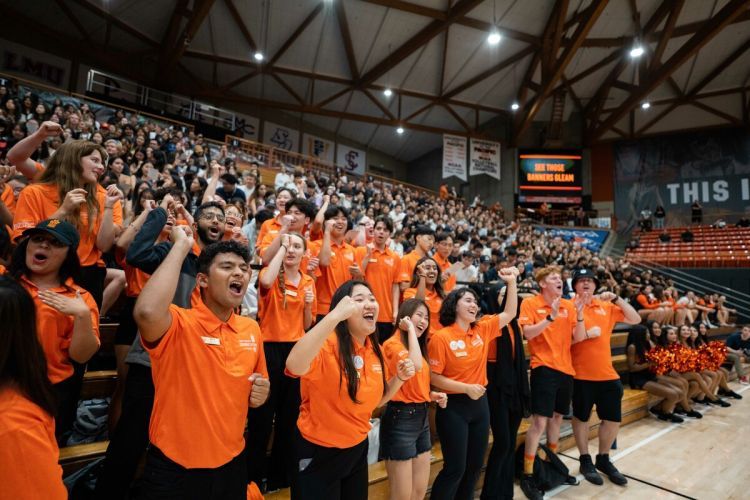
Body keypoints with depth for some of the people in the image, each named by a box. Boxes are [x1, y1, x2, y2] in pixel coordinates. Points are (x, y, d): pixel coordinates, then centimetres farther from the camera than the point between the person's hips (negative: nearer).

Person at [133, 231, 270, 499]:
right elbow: (147, 313, -41)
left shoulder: (252, 329, -1)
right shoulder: (178, 324, -17)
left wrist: (261, 392, -10)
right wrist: (181, 246, -30)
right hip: (174, 468, -5)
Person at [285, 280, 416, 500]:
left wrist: (399, 378, -7)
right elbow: (294, 366, -47)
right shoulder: (328, 343, -24)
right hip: (319, 452, -7)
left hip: (358, 448, 7)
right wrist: (335, 316, -49)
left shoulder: (375, 349, -2)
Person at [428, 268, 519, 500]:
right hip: (454, 406, -6)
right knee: (455, 468, 2)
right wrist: (466, 388, -21)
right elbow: (434, 377, -15)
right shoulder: (441, 337, -15)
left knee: (475, 465, 18)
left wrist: (512, 282, -2)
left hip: (480, 404, 7)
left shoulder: (482, 329, 2)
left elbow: (510, 313, 7)